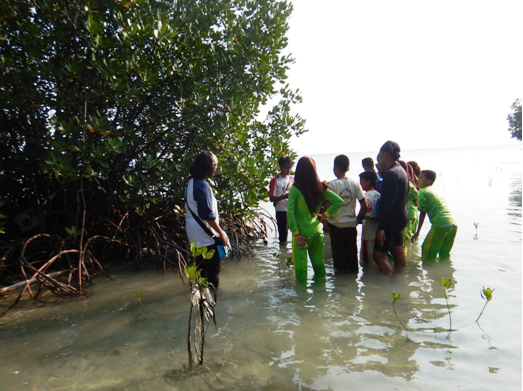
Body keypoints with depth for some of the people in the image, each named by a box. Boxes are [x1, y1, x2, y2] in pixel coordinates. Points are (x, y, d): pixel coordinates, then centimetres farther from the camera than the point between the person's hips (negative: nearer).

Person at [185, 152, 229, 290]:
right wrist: (221, 233, -16)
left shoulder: (192, 182, 8)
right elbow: (208, 215, -23)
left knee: (202, 266, 20)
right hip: (205, 234, -10)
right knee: (214, 268, 0)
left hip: (196, 233, 10)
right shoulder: (202, 185, -21)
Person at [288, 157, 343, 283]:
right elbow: (339, 202, -1)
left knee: (300, 265, 7)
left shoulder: (295, 189, -13)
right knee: (318, 262, 18)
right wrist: (325, 214, 4)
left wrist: (296, 233, -10)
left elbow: (290, 213, -17)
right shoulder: (321, 187, -2)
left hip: (301, 233, -4)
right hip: (317, 231, 4)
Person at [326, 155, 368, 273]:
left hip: (336, 225, -3)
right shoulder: (355, 183, -2)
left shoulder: (332, 185, -13)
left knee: (339, 254, 9)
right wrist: (358, 219, 8)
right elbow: (365, 206, -3)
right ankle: (353, 270, 26)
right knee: (352, 252, 16)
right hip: (351, 224, 4)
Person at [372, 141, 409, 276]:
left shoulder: (391, 174, -19)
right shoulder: (402, 171, 11)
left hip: (392, 219, -10)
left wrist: (381, 227, -22)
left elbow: (387, 203, -23)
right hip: (402, 216, 10)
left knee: (378, 254, -4)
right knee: (398, 254, 16)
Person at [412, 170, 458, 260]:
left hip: (440, 224, -8)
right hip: (453, 224, 8)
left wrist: (417, 232, 5)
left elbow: (423, 213, 0)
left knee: (427, 256, 5)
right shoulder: (435, 191, 25)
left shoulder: (423, 192, 3)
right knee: (444, 255, 20)